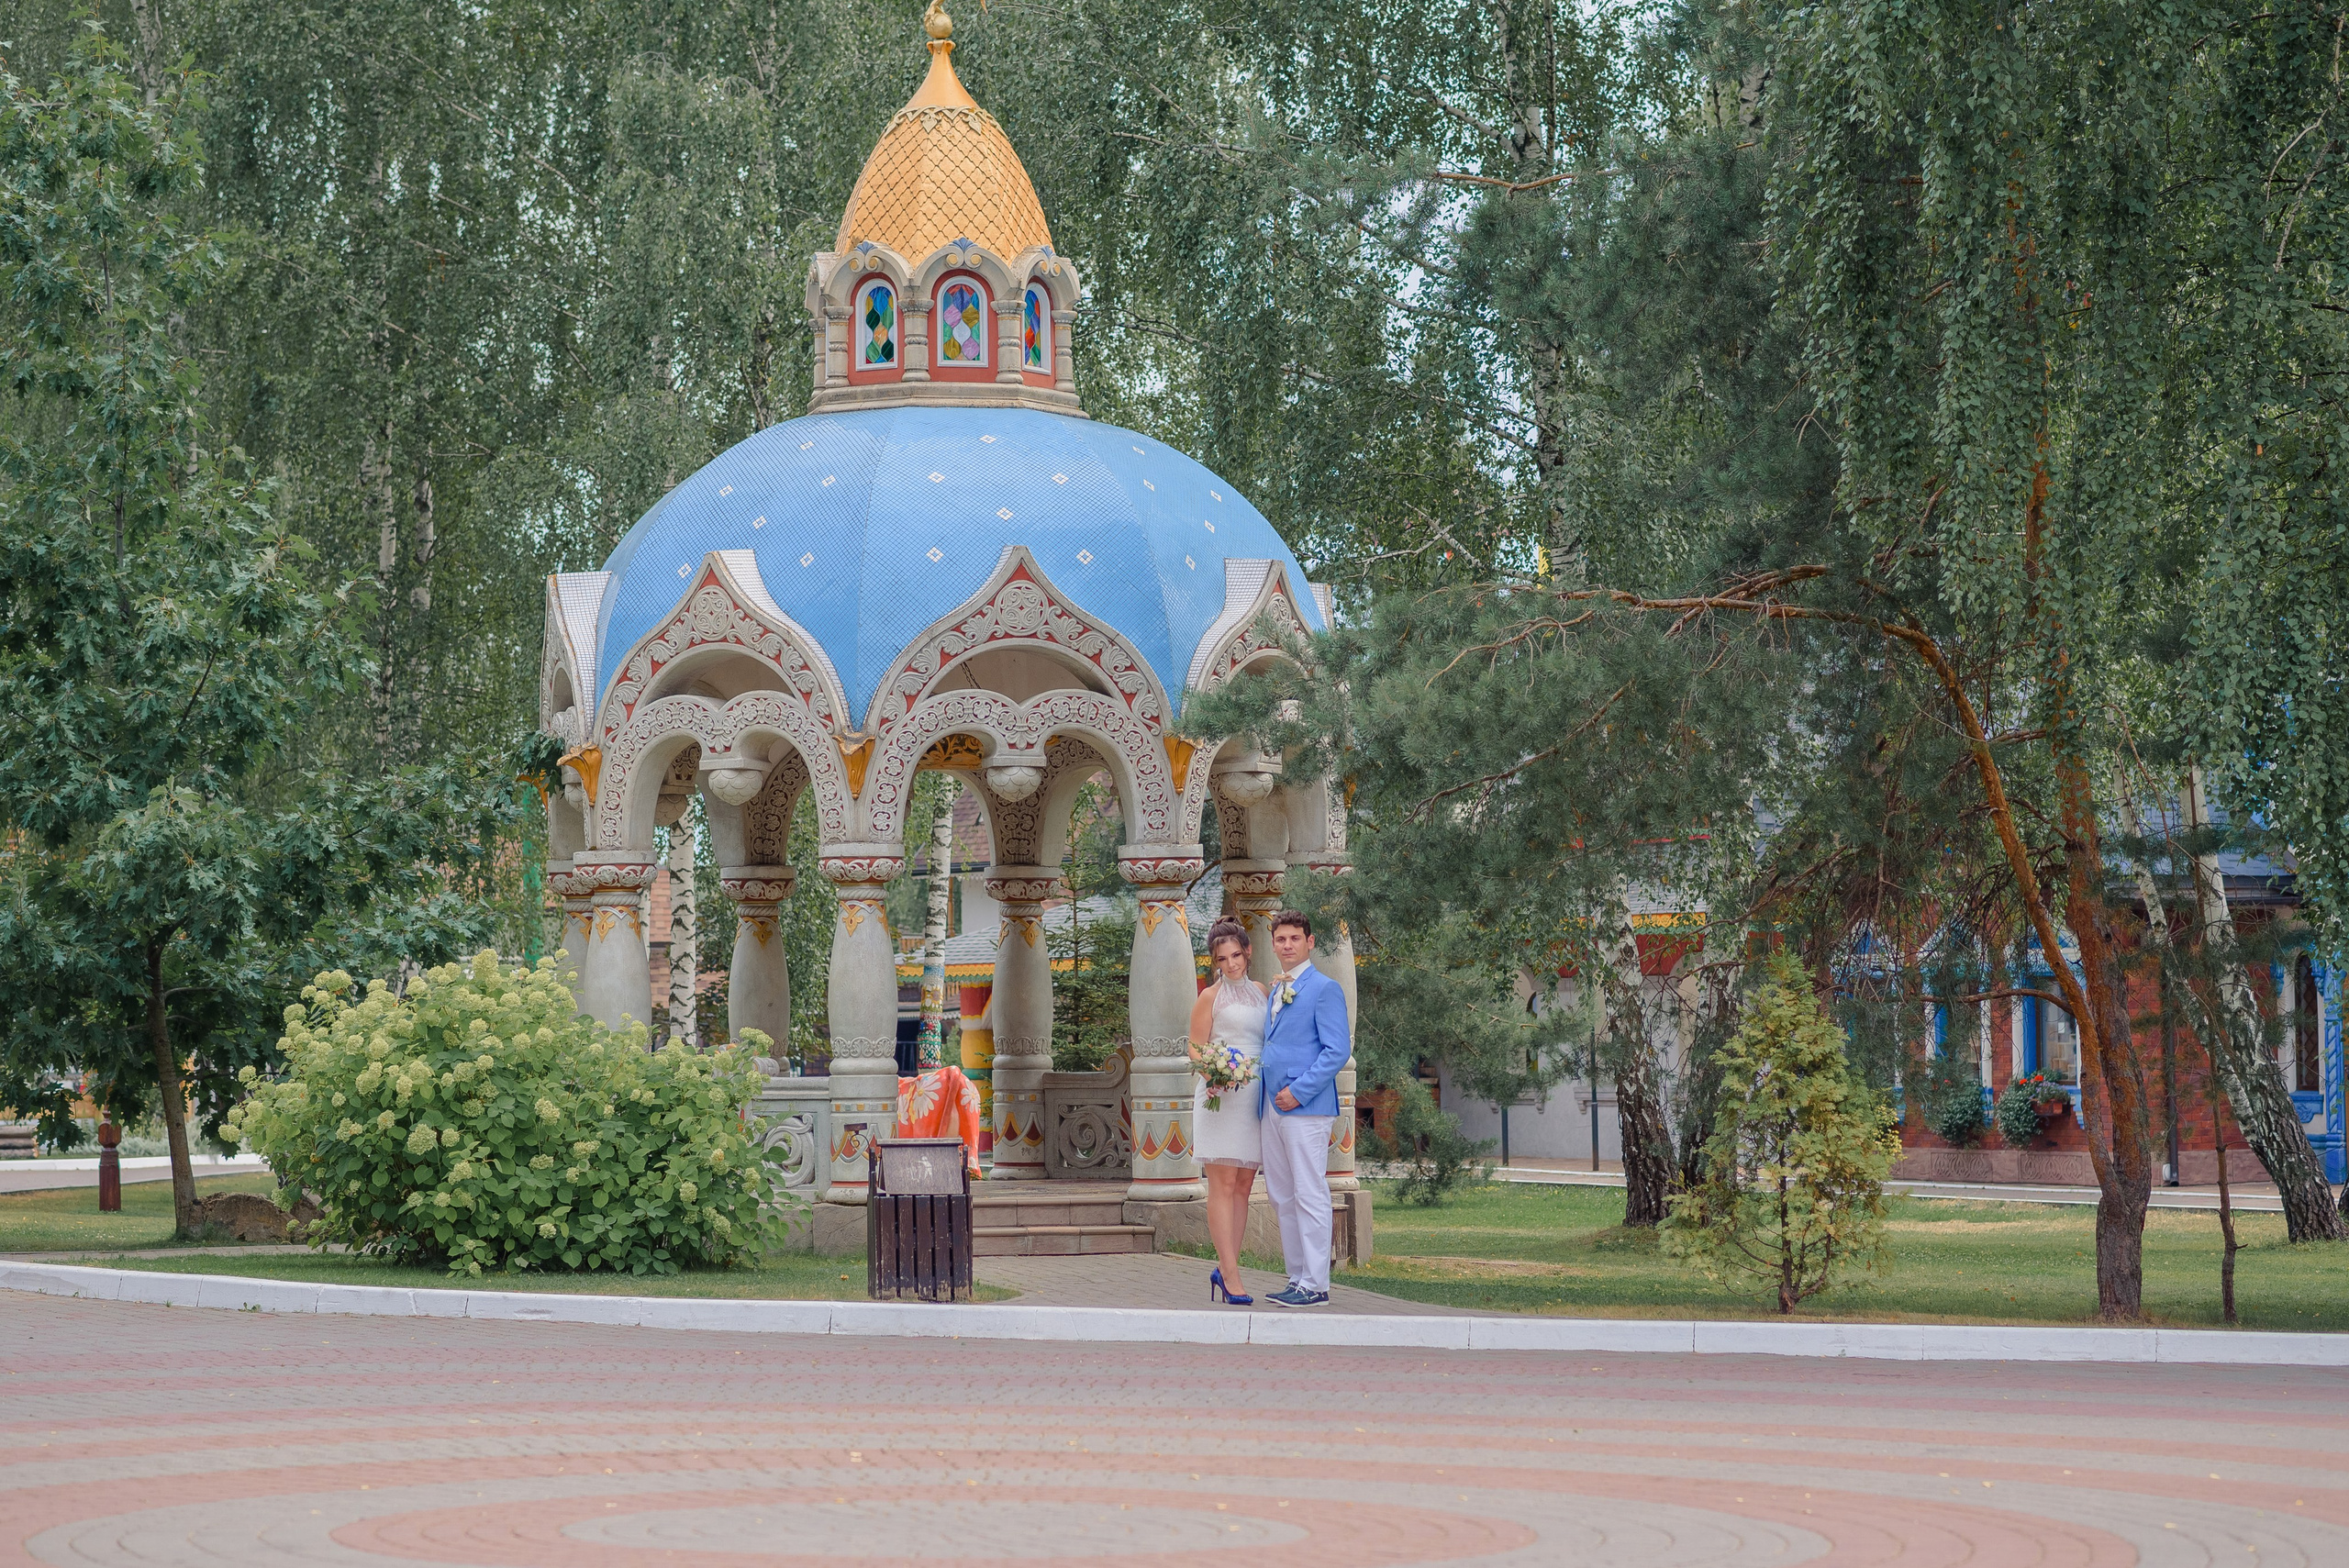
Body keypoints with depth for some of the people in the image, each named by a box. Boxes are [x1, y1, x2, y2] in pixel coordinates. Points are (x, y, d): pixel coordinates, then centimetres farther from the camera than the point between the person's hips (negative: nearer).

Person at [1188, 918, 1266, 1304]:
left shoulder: (1261, 993, 16)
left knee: (1243, 1187, 5)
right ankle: (1230, 1274, -11)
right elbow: (1196, 1051, -1)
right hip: (1221, 1095, -6)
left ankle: (1225, 1269, 11)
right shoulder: (1210, 997, 1)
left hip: (1256, 1095, 6)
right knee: (1223, 1184, -8)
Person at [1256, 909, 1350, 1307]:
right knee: (1282, 1197, 10)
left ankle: (1315, 1284, -5)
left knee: (1309, 1195, -7)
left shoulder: (1324, 988, -6)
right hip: (1274, 1107, 9)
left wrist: (1299, 1091, -16)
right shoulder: (1276, 992, 19)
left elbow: (1338, 1050, -13)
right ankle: (1298, 1278, 15)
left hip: (1306, 1108, -9)